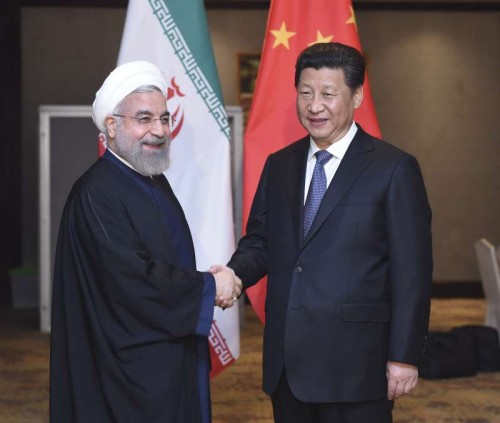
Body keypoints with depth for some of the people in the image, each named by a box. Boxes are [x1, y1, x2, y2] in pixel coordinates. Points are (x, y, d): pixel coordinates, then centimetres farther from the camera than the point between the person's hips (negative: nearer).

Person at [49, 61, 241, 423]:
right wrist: (210, 286, -14)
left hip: (177, 359, 9)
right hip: (134, 370, -9)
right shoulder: (96, 193, -19)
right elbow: (133, 278, -25)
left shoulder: (156, 181, 11)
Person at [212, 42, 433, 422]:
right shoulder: (279, 166, 12)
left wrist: (404, 356, -10)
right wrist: (233, 274, -7)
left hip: (354, 363, -5)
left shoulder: (394, 169, -5)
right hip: (287, 363, 5)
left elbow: (412, 273, -7)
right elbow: (259, 243, 15)